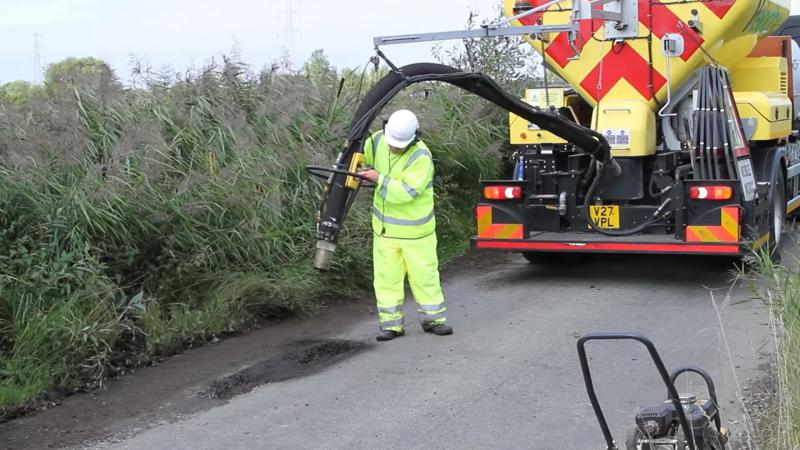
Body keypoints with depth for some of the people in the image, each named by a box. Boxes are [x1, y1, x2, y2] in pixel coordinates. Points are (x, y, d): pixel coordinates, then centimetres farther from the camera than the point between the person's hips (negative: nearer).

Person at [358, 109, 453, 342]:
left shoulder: (421, 157, -22)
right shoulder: (378, 141, -5)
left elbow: (406, 192, -29)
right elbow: (363, 157, 15)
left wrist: (379, 179, -28)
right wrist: (357, 172, -2)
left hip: (415, 228, -4)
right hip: (385, 227, 5)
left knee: (424, 274, 6)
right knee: (386, 276, 4)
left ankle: (433, 319, 20)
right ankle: (391, 324, 11)